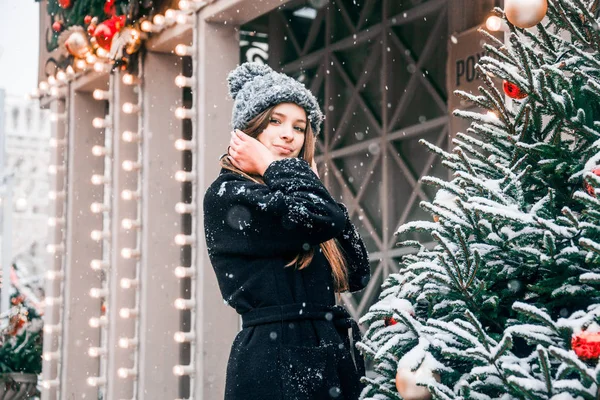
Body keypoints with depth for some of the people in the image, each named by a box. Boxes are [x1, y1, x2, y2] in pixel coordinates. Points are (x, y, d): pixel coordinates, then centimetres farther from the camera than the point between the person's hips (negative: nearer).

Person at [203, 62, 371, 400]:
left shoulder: (294, 198, 19)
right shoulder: (228, 195, -5)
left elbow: (357, 273, 10)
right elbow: (322, 219, -20)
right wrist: (274, 168, -3)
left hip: (331, 358, 8)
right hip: (276, 364, -8)